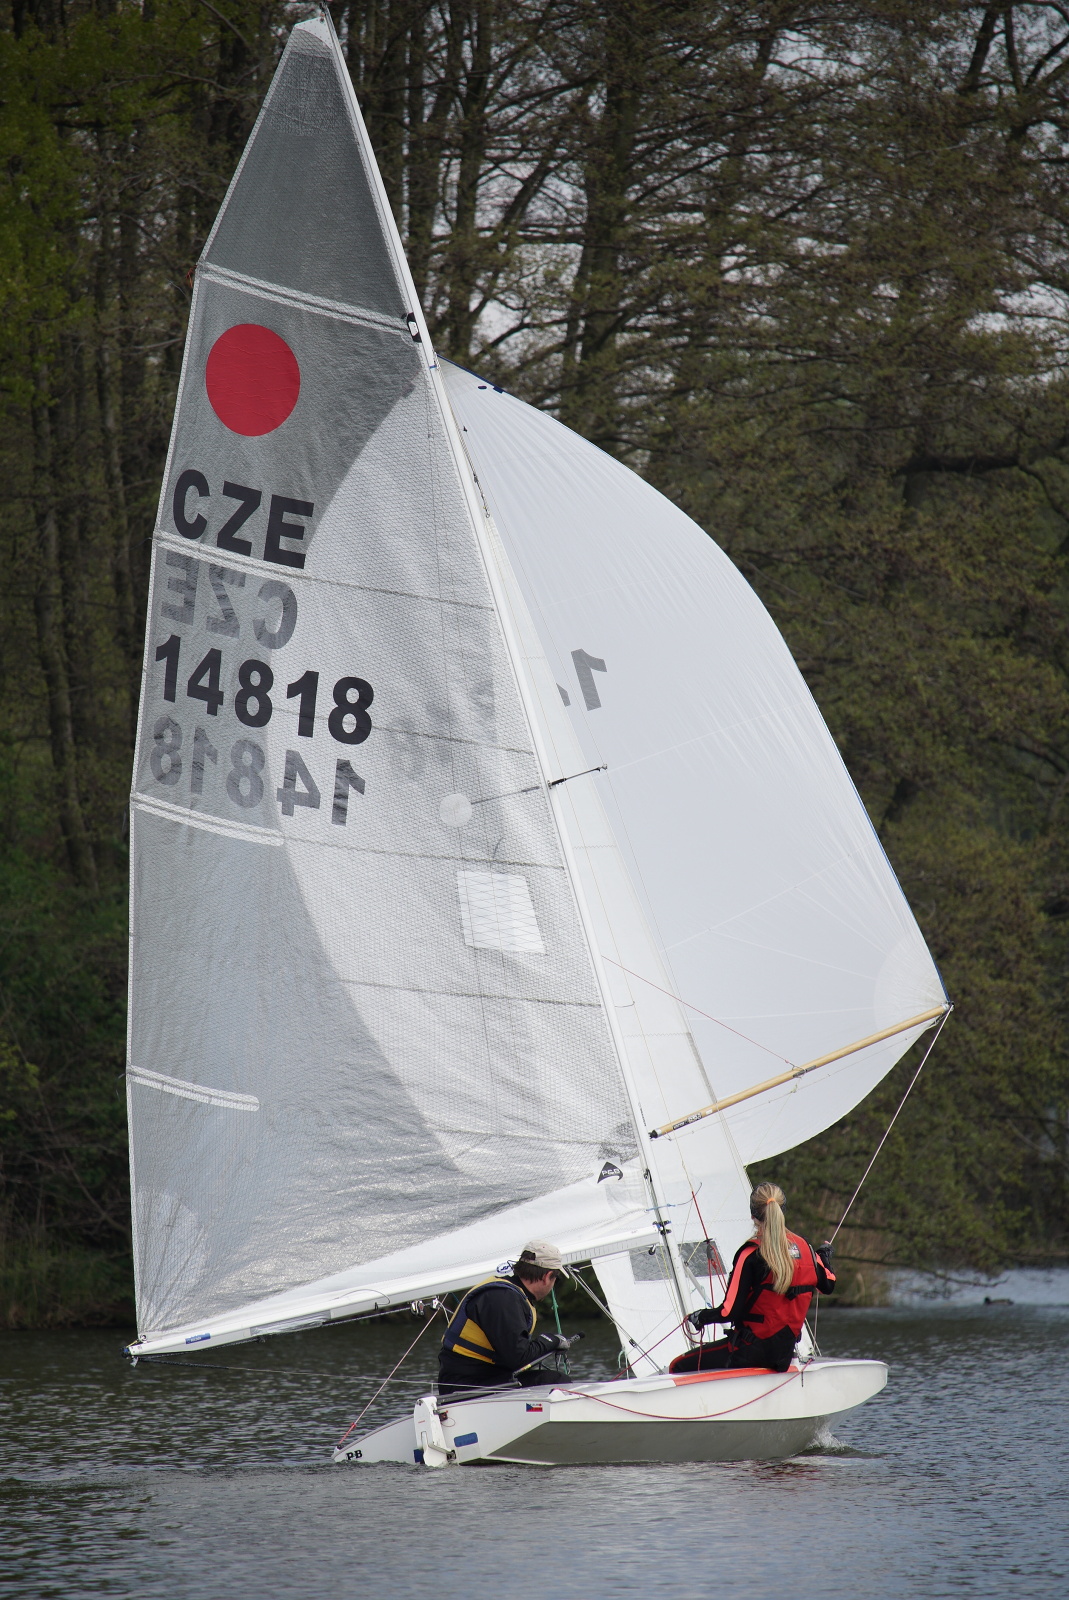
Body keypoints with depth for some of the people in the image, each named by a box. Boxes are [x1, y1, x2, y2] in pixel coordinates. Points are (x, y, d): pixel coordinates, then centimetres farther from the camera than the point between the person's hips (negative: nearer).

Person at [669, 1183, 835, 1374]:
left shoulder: (752, 1254, -17)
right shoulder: (803, 1246, -1)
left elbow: (730, 1311, -17)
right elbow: (827, 1285, 16)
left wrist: (701, 1317, 2)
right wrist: (825, 1255, 35)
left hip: (752, 1350, -7)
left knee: (678, 1367, -3)